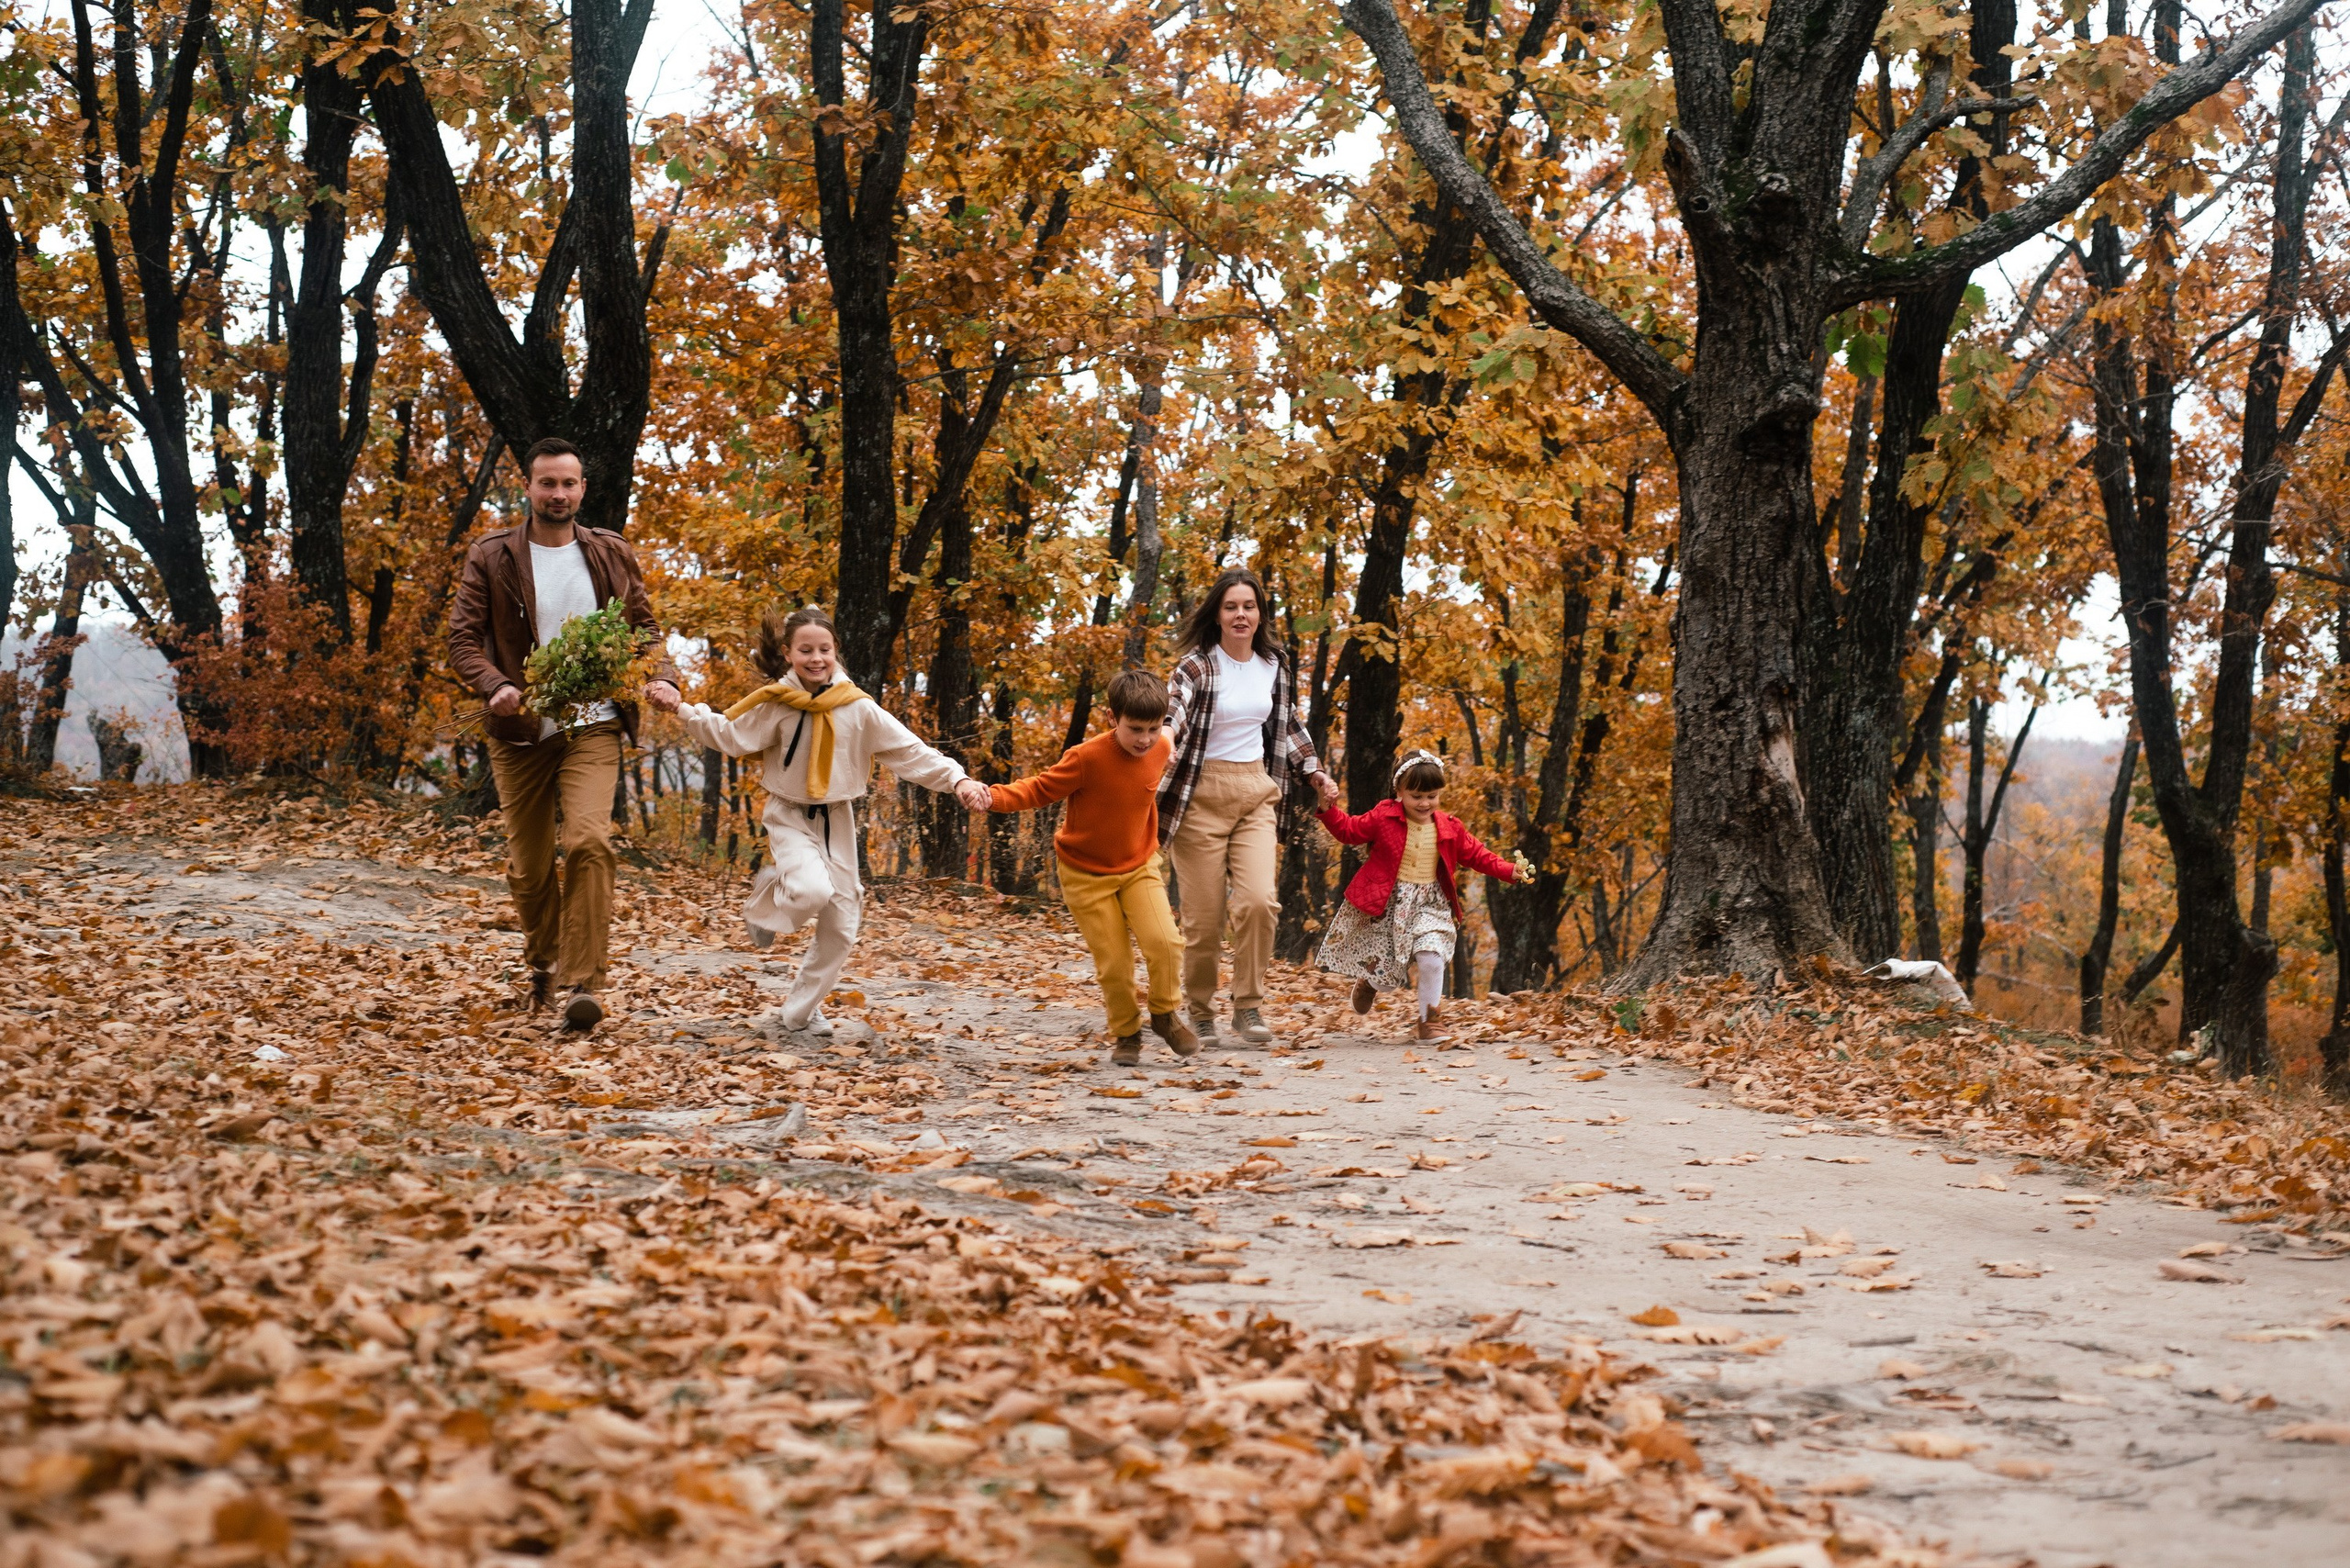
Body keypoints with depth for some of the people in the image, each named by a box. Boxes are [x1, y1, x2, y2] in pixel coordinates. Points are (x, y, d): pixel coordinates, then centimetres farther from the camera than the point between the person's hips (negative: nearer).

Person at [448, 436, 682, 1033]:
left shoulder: (611, 554, 8)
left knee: (589, 840, -22)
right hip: (521, 733, 0)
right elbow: (462, 641, -3)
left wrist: (661, 677, -7)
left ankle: (584, 983, -21)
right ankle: (544, 963, 36)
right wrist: (495, 686, -23)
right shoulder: (491, 558, 0)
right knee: (528, 866, 8)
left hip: (592, 728, 0)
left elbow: (644, 625, 14)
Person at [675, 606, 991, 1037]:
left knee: (840, 929, 6)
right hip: (790, 817, -3)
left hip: (837, 822, 3)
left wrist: (958, 780, -19)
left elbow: (911, 751, -8)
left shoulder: (858, 708, -9)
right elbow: (728, 734, 3)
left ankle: (801, 1011, 25)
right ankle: (768, 898, 4)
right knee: (813, 891, -32)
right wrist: (683, 709, -10)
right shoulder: (775, 704, -10)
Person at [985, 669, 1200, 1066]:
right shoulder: (1087, 758, -24)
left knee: (1163, 941, -16)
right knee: (1113, 963, -4)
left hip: (1139, 867, 3)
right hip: (1087, 873, -3)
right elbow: (1040, 789, -18)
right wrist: (994, 797, -33)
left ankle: (1165, 1015, 8)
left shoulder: (1160, 750, -8)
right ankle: (1126, 1035, 20)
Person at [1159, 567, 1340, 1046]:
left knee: (1258, 901, -14)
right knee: (1204, 915, -2)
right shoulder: (1196, 667, -11)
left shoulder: (1276, 665, 6)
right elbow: (1170, 722, -27)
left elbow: (1290, 726, 23)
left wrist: (1316, 774, 17)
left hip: (1255, 792, 4)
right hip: (1202, 795, -4)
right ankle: (1200, 1014, 17)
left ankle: (1248, 1006, 1)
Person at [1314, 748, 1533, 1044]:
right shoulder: (1383, 818, -6)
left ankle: (1428, 1022, -2)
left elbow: (1478, 855, 5)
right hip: (1386, 906, -2)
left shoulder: (1449, 828, 0)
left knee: (1431, 959, -20)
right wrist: (1327, 809, -16)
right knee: (1387, 977, 4)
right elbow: (1348, 830, 0)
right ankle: (1368, 984, 43)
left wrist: (1511, 871, -6)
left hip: (1429, 906, 2)